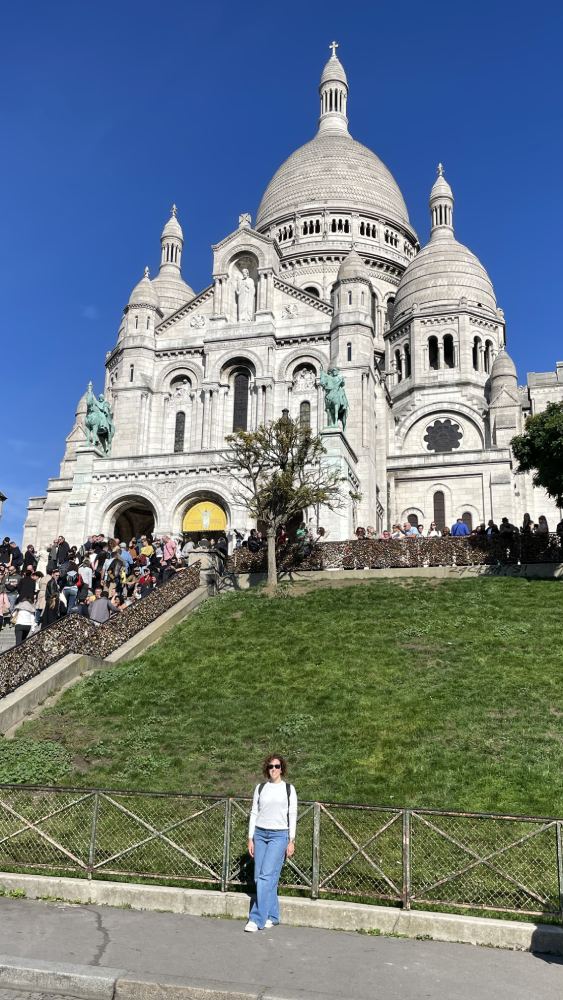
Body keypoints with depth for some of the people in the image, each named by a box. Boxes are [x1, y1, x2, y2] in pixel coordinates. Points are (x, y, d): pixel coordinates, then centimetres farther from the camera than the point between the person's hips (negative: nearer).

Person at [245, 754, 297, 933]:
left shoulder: (289, 789, 1)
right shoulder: (260, 788, 8)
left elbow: (292, 816, 1)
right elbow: (254, 813, 10)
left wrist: (291, 841, -3)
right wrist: (250, 838, 6)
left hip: (279, 835, -4)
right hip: (260, 834, 4)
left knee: (266, 876, -12)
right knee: (259, 877, 3)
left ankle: (257, 919, -7)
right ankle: (272, 916, 17)